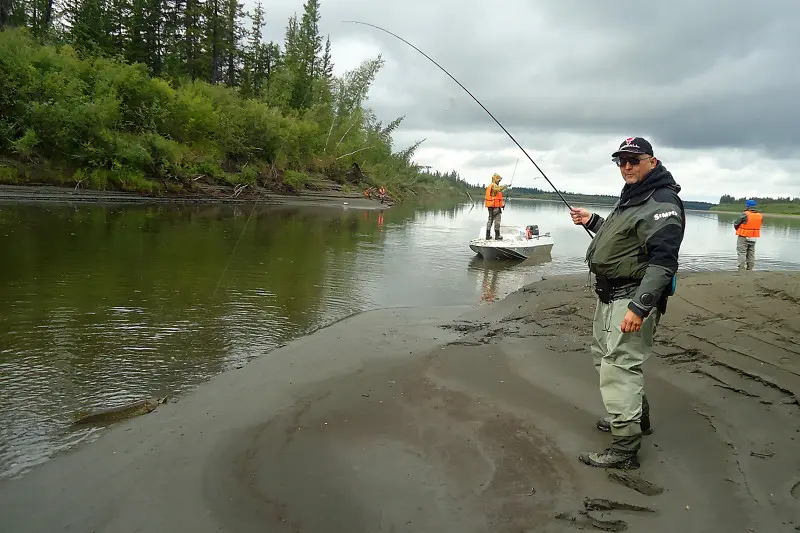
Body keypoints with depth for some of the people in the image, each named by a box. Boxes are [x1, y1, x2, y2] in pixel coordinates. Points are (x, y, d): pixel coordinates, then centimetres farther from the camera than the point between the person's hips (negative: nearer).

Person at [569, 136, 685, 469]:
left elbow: (663, 261, -26)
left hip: (632, 299, -11)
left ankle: (625, 449, -1)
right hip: (610, 296, 11)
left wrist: (640, 307, -31)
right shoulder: (631, 197, 16)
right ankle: (637, 415, 40)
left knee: (619, 369, -10)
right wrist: (591, 221, 19)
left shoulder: (662, 202, -16)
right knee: (606, 358, 22)